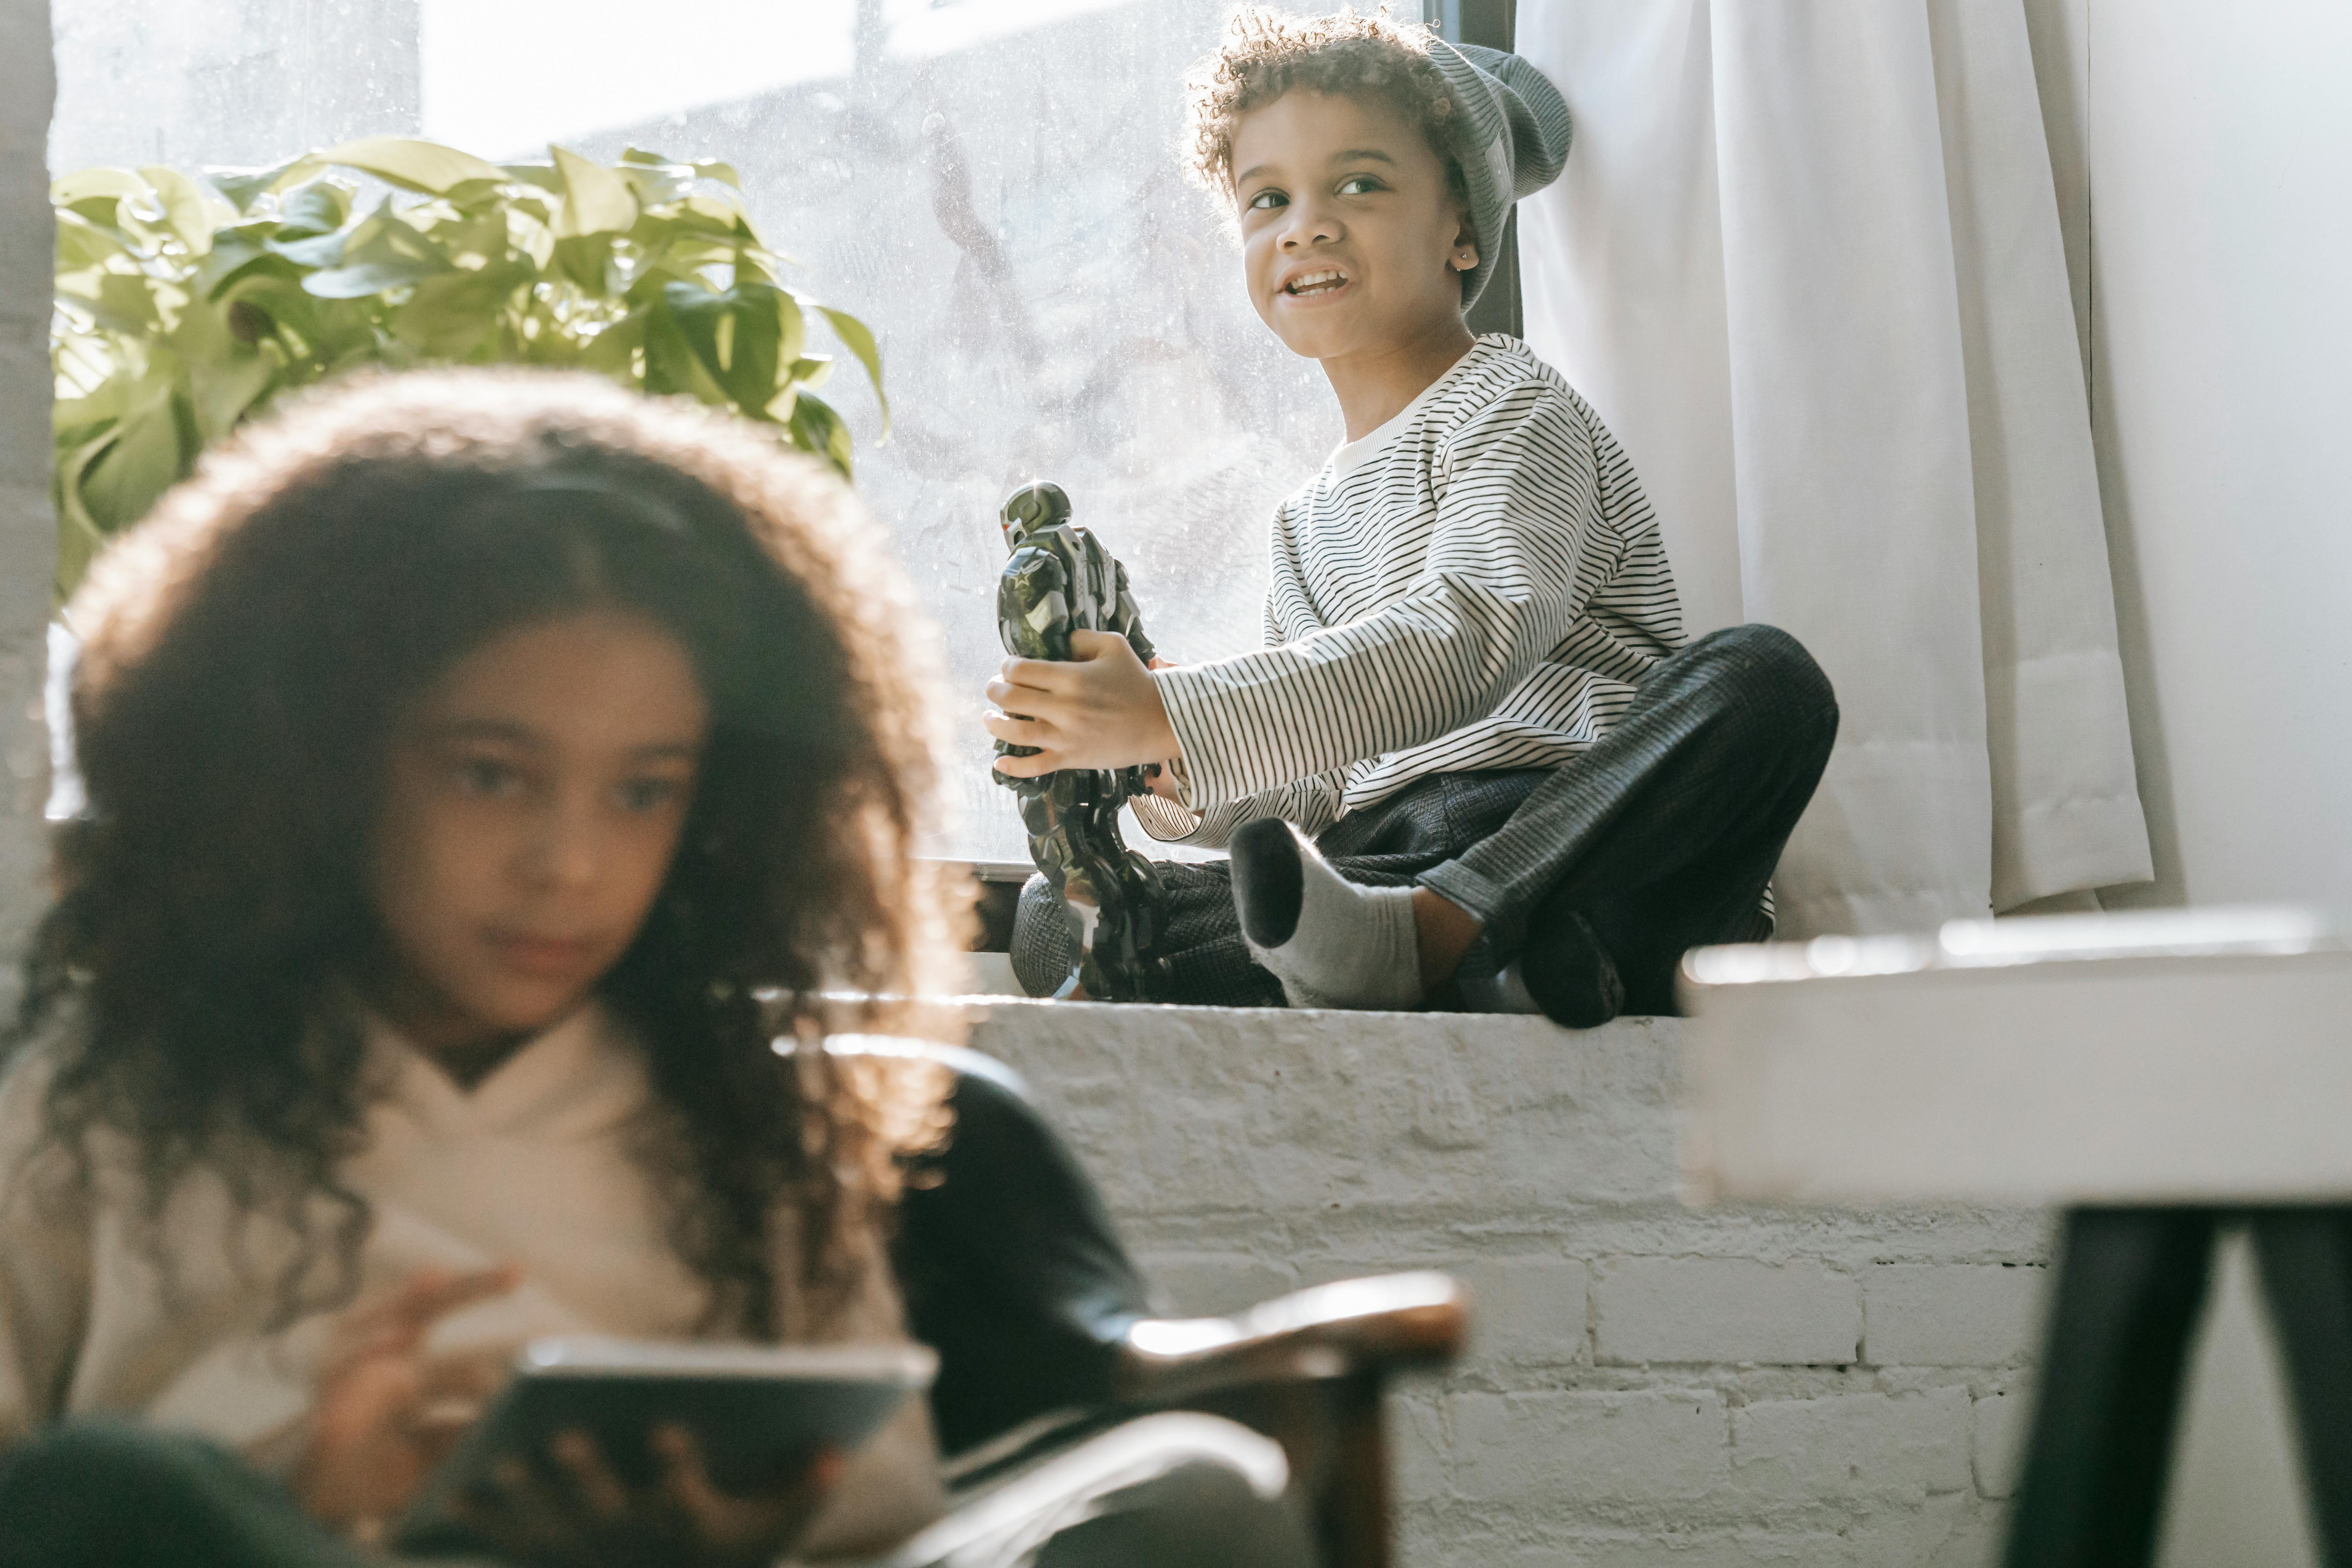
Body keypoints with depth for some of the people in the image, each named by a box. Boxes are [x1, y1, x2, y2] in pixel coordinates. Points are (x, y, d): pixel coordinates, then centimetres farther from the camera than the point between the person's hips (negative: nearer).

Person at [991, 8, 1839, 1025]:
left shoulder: (1511, 409, 3)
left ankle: (1418, 939, -42)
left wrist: (1178, 720, -27)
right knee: (1057, 922, -18)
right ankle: (1481, 964, -38)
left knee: (1758, 680, -36)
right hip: (1387, 876, 5)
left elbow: (1473, 641, -18)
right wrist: (1177, 781, 1)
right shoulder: (1309, 525, 27)